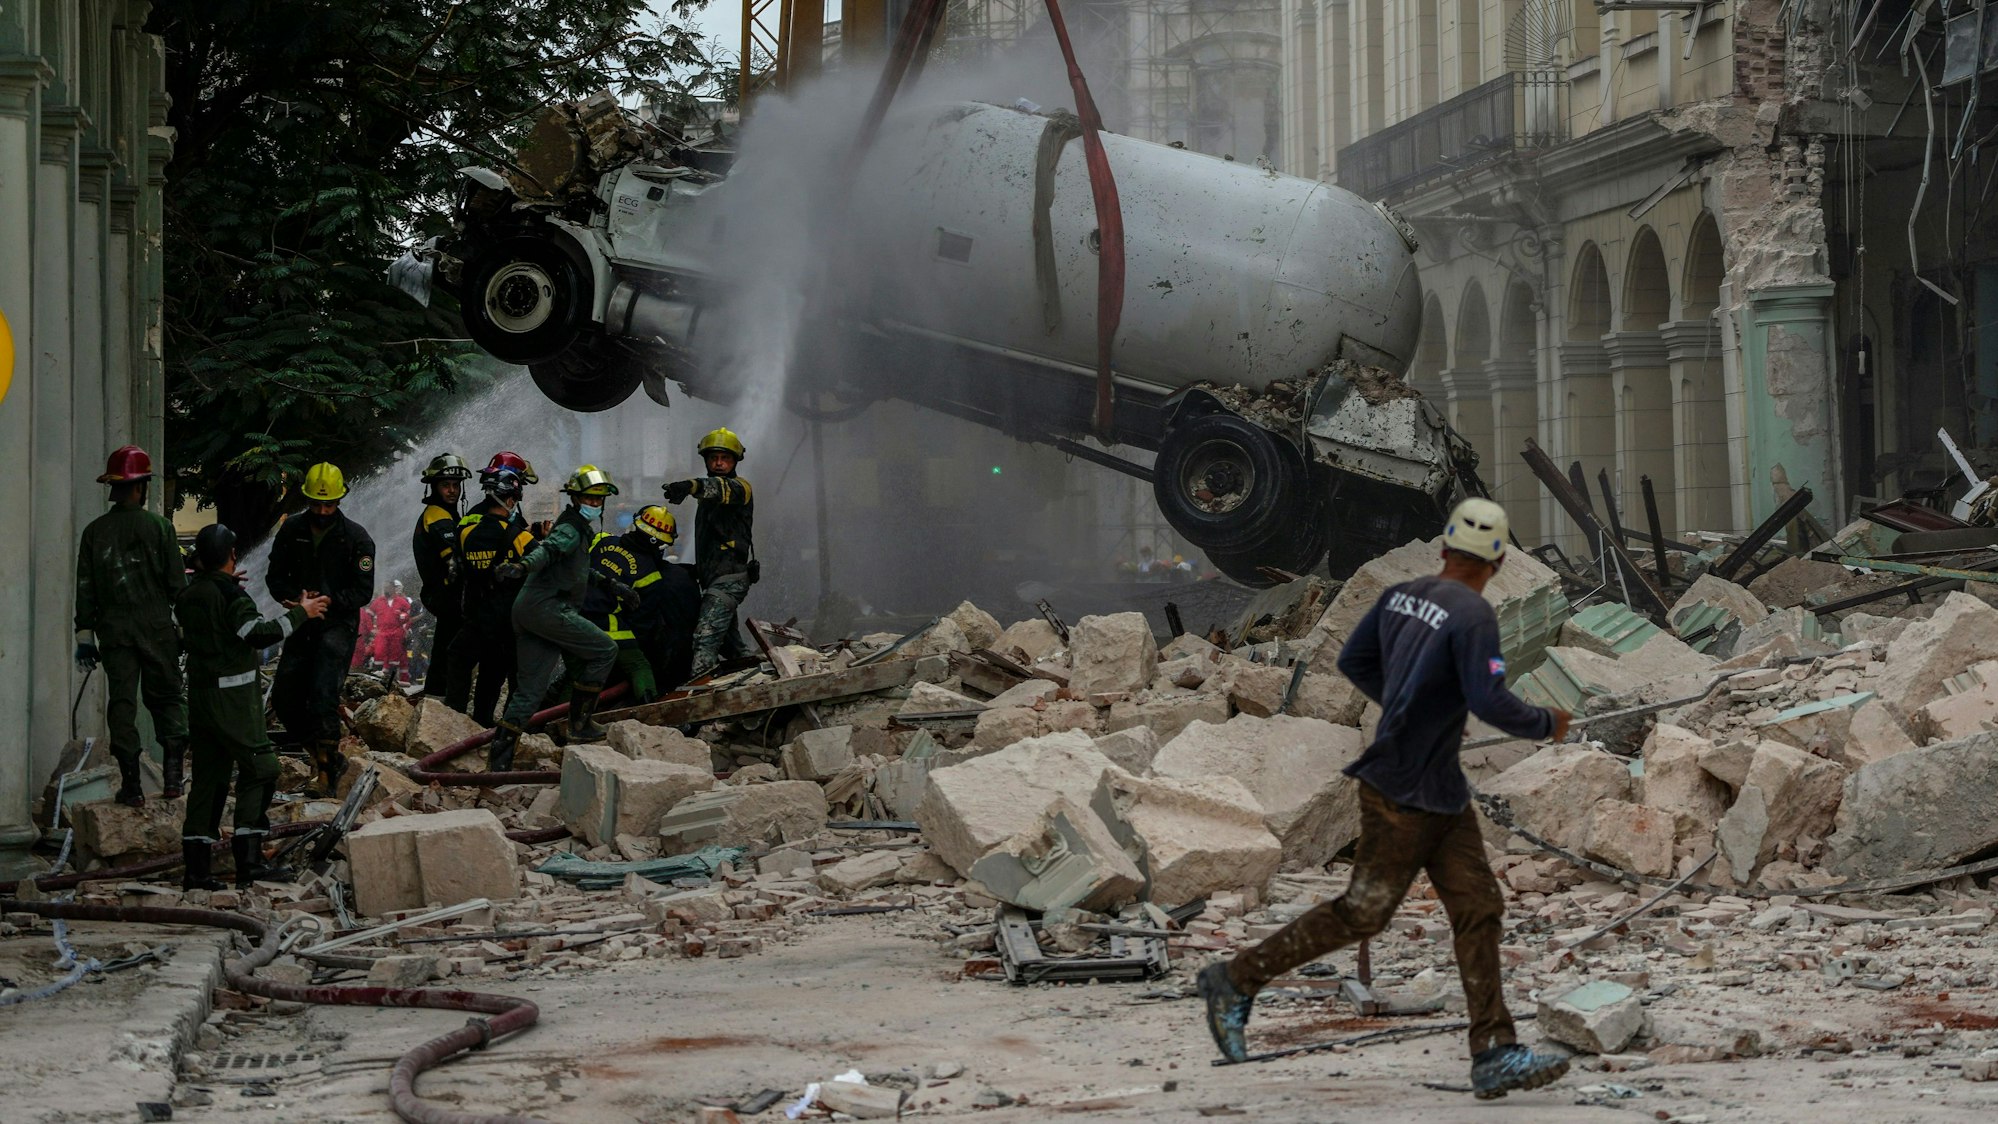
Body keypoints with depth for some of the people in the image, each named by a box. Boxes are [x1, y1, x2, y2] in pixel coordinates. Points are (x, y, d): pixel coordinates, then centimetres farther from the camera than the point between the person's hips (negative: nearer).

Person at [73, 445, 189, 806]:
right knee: (165, 697, 10)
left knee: (122, 702, 4)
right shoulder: (159, 528, -4)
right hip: (157, 627, -1)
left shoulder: (95, 532, 2)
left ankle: (131, 783, 0)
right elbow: (177, 583, -2)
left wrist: (85, 634, 10)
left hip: (113, 630, 1)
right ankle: (172, 771, -1)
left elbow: (85, 588, 5)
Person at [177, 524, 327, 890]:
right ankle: (248, 856, -12)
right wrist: (301, 613, -11)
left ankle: (196, 866, 7)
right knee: (260, 768, -4)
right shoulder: (231, 594, -12)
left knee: (208, 776, 9)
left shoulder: (187, 596, 11)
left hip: (200, 692, 8)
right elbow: (257, 633, -19)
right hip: (233, 695, -8)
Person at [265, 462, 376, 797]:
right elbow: (275, 577, 8)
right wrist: (296, 597, -13)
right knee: (284, 697, 2)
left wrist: (326, 601, -20)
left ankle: (328, 766, -8)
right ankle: (325, 756, 19)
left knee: (323, 696, -18)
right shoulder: (291, 531, 4)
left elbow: (363, 592, -6)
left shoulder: (356, 538, -6)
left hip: (338, 625, -5)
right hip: (302, 626, 5)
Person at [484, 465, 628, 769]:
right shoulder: (569, 530, -6)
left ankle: (499, 759, 2)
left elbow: (581, 572, 42)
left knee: (529, 690, 6)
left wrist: (616, 588, 50)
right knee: (605, 650, -3)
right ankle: (579, 723, 0)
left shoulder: (580, 532, 26)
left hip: (529, 612, 10)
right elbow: (548, 550, -27)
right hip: (547, 609, -10)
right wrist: (524, 565, -47)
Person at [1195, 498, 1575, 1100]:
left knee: (1478, 910, 5)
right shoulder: (1472, 616, -19)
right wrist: (1547, 724, -7)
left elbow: (1353, 662, 13)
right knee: (1363, 911, 1)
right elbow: (1491, 702, -25)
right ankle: (1235, 980, 12)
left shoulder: (1401, 595, 5)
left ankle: (1495, 1055, 4)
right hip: (1403, 792, -9)